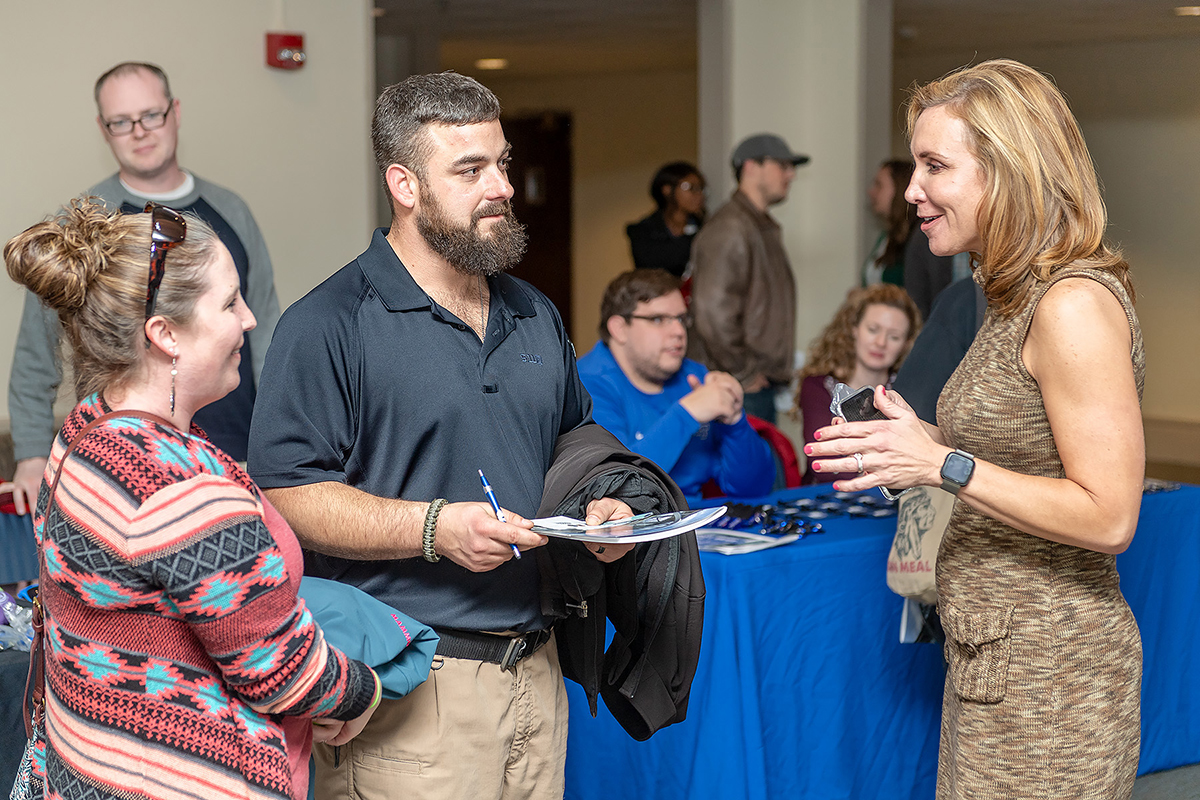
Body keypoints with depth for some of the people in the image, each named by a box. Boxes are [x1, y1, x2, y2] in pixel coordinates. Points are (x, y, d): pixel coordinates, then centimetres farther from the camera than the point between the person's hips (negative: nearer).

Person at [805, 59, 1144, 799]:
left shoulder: (1075, 306, -19)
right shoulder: (1024, 299, 12)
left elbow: (1107, 516, -22)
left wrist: (943, 465, -21)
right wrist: (923, 447, 8)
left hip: (1048, 675, -10)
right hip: (997, 658, 10)